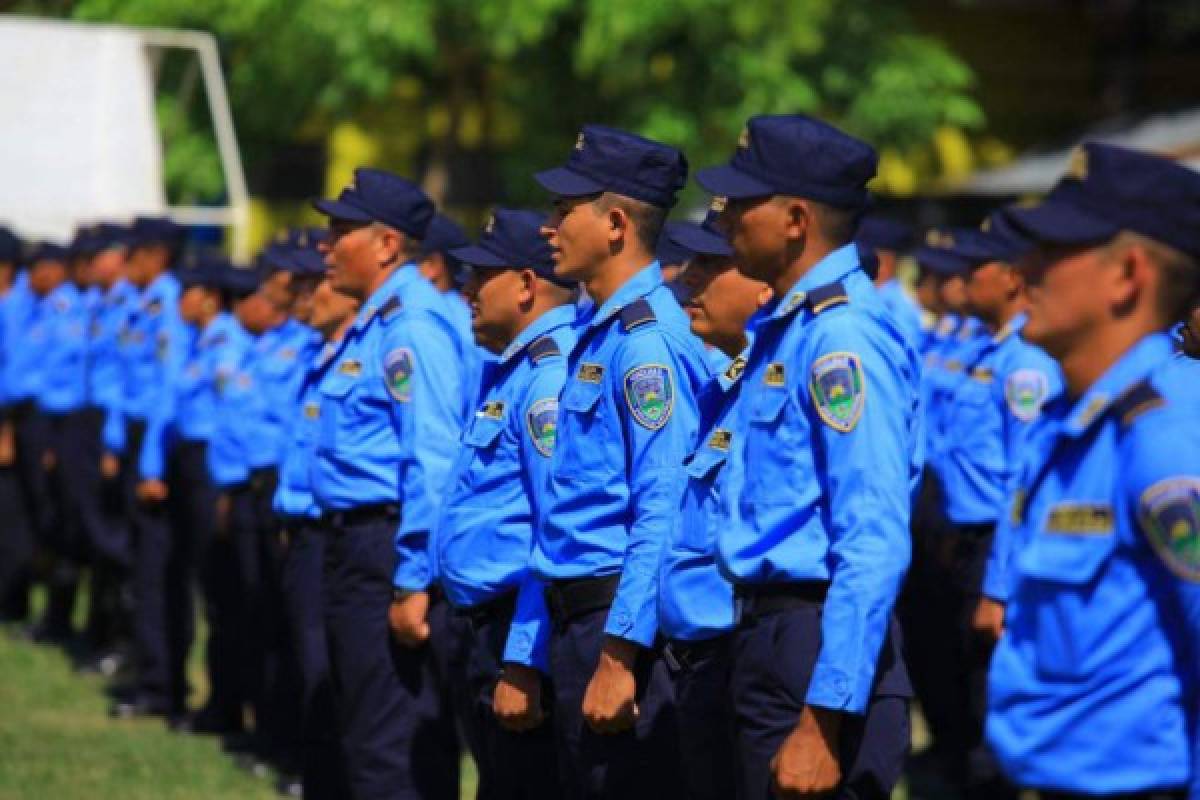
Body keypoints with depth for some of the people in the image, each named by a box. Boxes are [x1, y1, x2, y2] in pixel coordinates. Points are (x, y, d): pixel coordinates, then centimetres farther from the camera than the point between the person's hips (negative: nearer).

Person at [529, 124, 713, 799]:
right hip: (580, 616, 10)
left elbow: (663, 513, -22)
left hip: (620, 624, -10)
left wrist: (618, 658, -25)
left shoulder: (646, 338, -16)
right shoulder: (600, 332, 15)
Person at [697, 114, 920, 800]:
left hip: (818, 650, -10)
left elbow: (875, 546, -22)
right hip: (770, 634, 10)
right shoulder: (782, 326, 15)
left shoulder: (843, 337, -16)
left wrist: (822, 722, -25)